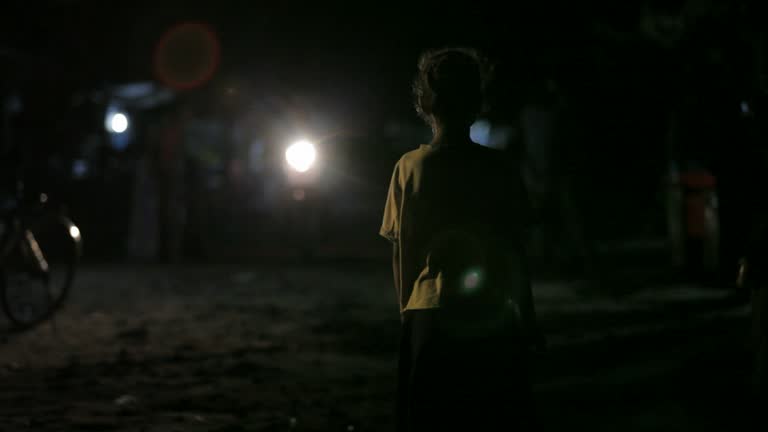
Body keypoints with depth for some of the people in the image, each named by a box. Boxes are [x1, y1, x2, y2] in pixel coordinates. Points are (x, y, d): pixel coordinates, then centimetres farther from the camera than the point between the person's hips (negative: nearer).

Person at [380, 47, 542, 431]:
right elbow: (515, 255, 1)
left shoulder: (409, 168, -1)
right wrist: (527, 320, 11)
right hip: (490, 315, 0)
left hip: (429, 317, 0)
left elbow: (401, 254, 2)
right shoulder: (499, 169, -3)